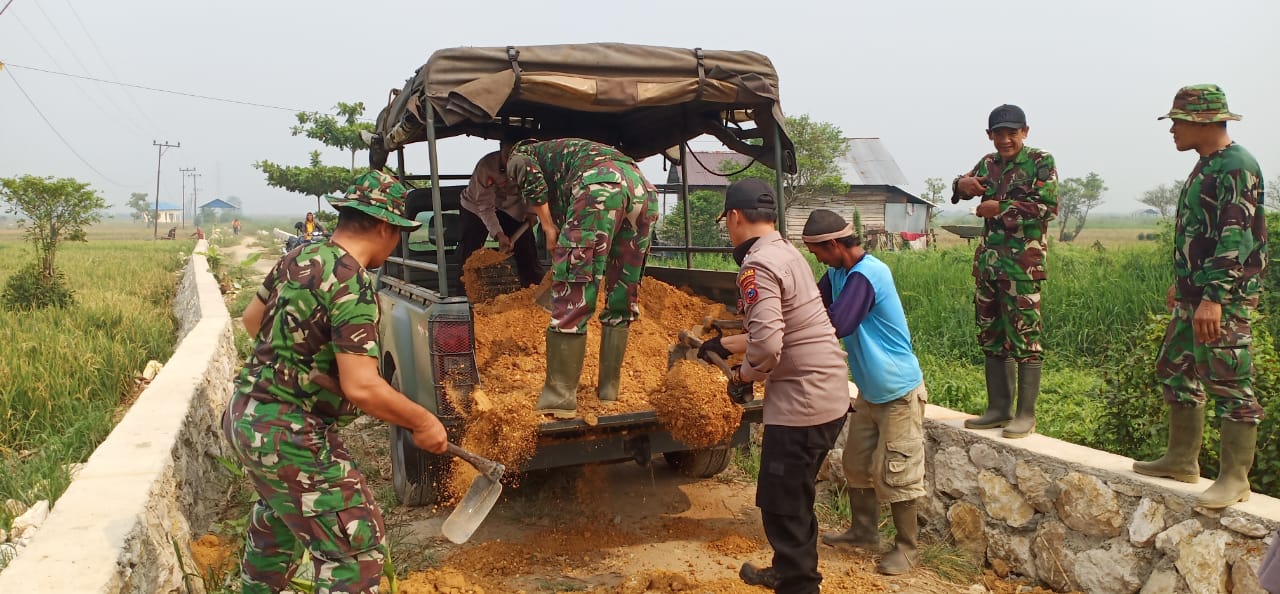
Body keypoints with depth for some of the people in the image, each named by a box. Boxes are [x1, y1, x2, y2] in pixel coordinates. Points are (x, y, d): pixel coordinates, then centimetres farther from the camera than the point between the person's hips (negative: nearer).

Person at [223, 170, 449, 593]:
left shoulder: (298, 258, 4)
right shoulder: (354, 286, -21)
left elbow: (252, 320, 19)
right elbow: (362, 387, -27)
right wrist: (422, 422, -14)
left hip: (245, 415, 10)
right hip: (288, 435, -10)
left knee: (275, 522, 32)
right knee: (357, 545, -3)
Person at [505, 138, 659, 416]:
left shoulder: (519, 155, 26)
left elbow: (529, 173, 0)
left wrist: (549, 229, 8)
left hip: (599, 185, -7)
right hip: (643, 187, 7)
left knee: (572, 297, -4)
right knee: (622, 297, 16)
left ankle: (559, 397, -3)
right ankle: (608, 389, 21)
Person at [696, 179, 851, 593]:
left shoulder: (757, 265, -17)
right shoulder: (787, 252, 12)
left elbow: (766, 345, -28)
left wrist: (742, 377, -9)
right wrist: (723, 345, 29)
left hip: (801, 402, -10)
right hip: (829, 394, 10)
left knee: (782, 505, 2)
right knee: (795, 497, 25)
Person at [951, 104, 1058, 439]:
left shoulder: (1041, 162, -1)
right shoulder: (989, 164, 15)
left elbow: (1049, 206, -11)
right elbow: (960, 190, 25)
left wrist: (1001, 207, -14)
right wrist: (962, 184, 1)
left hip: (1022, 263, -6)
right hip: (988, 260, 7)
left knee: (1025, 336, -5)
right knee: (992, 336, 9)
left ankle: (1026, 415, 1)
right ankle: (999, 409, 18)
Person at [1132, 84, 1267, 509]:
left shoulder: (1237, 167, -15)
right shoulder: (1206, 166, 16)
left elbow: (1236, 239, -23)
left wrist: (1214, 297, -28)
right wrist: (1182, 282, 27)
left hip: (1224, 299, -11)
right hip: (1195, 295, 11)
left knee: (1229, 384, -5)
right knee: (1175, 371, 14)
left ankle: (1235, 478, 4)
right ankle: (1182, 460, 25)